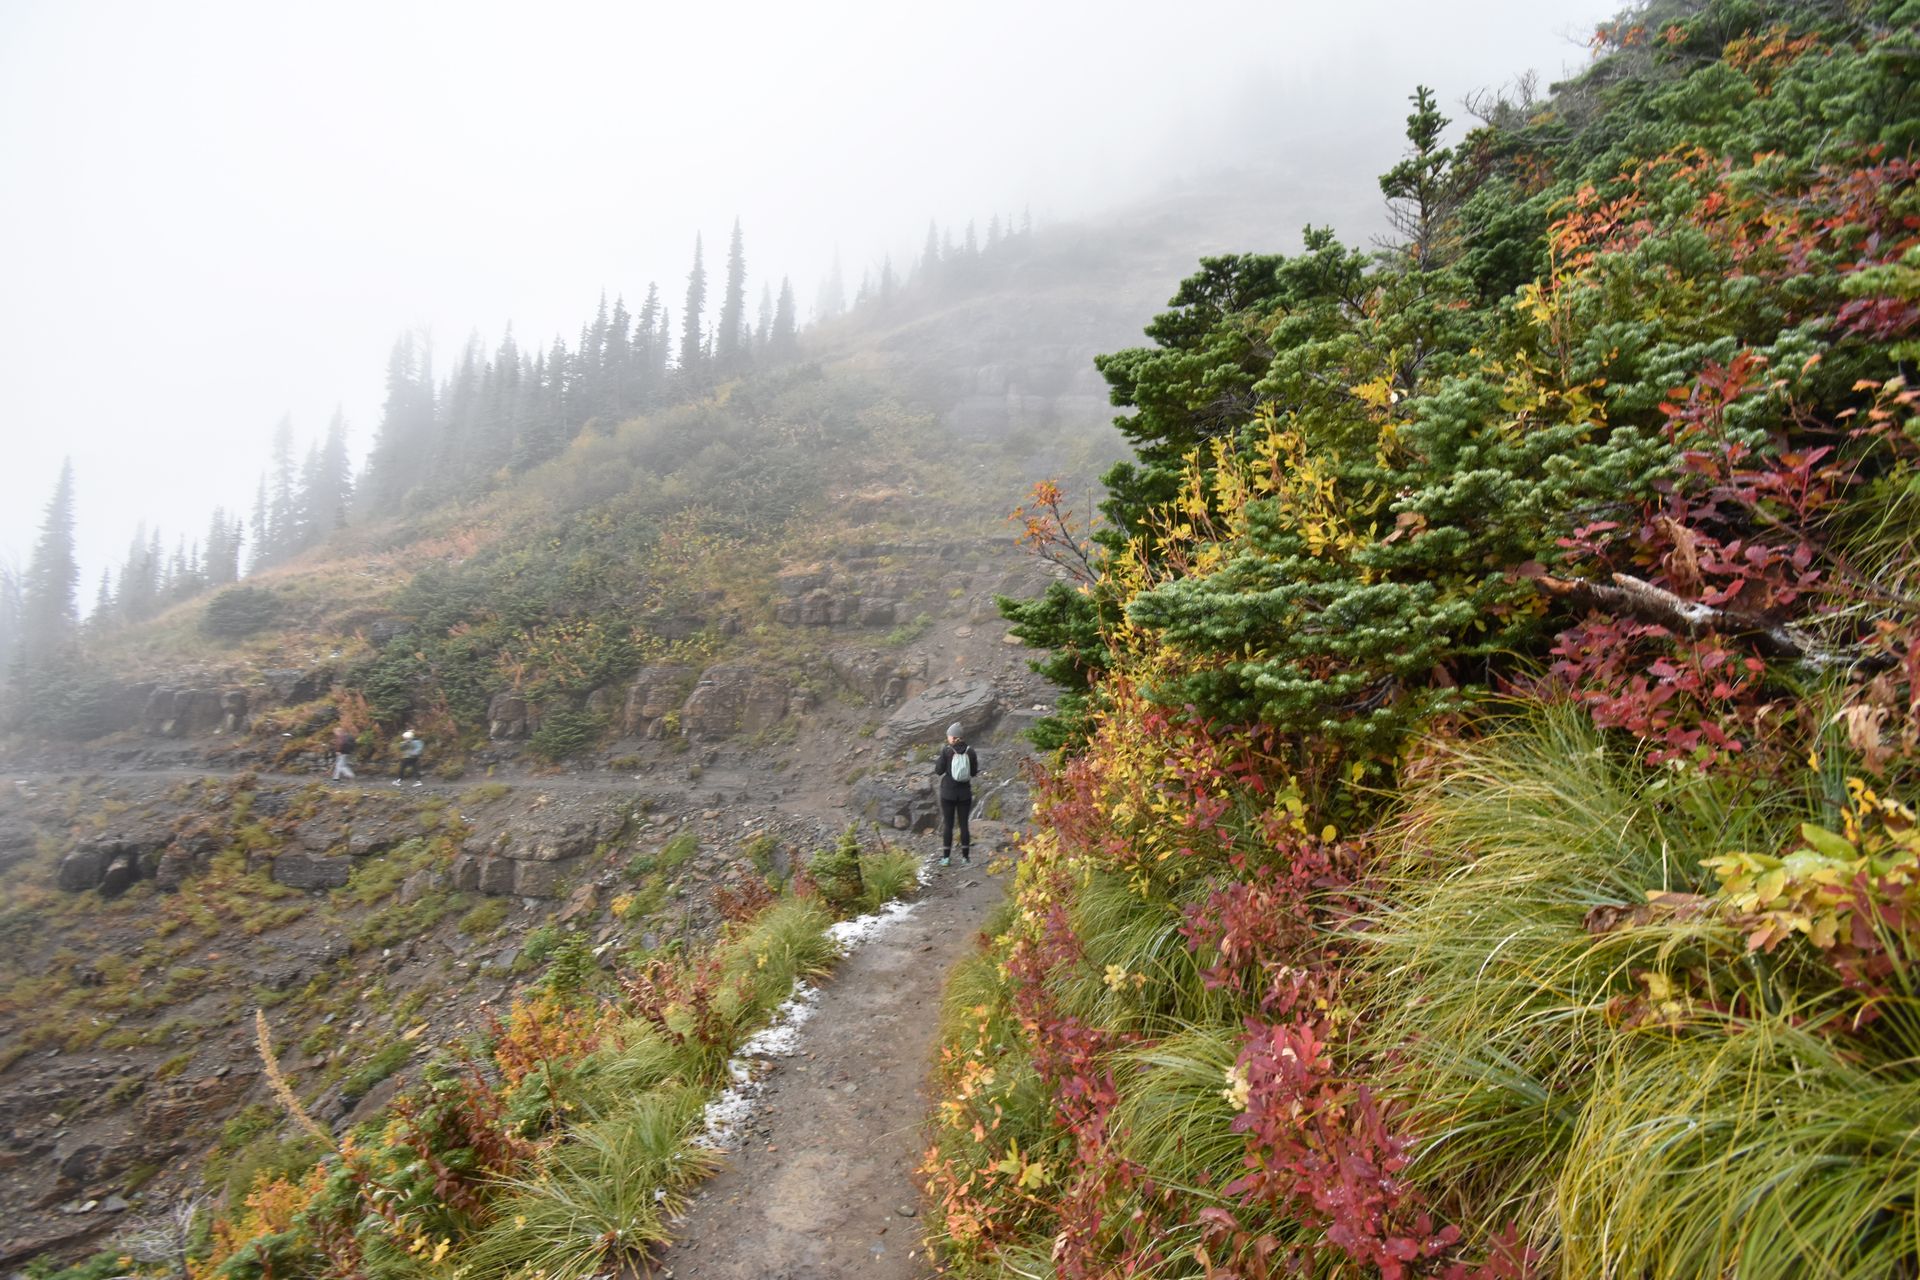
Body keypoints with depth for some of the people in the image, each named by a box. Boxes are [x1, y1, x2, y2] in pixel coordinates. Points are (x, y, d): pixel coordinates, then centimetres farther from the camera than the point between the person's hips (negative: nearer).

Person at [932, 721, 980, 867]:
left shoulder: (946, 751, -12)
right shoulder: (970, 751, -4)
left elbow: (938, 771, -8)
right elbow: (974, 773, 3)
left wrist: (938, 762, 9)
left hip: (948, 793, -2)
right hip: (965, 793, 2)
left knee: (948, 825, 5)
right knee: (964, 824, 9)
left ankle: (946, 857, 6)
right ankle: (965, 856, 12)